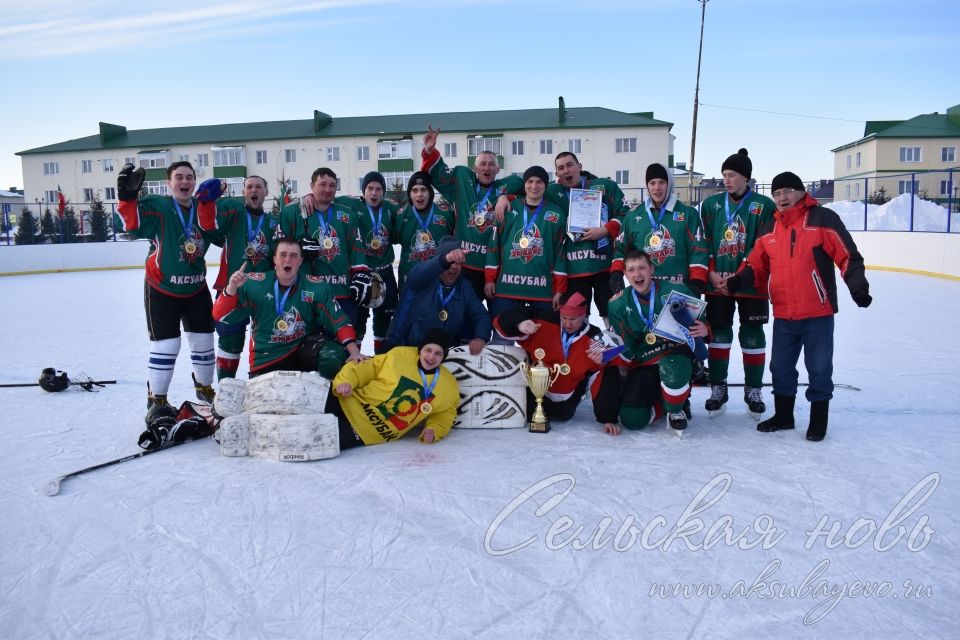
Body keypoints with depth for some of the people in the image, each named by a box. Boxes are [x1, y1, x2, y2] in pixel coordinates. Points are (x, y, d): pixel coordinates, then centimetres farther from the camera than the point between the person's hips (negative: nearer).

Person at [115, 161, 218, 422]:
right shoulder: (157, 206, -13)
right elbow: (132, 225, -27)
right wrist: (127, 196, -40)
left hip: (196, 288, 5)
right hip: (161, 289, -5)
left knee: (203, 339, 12)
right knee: (166, 344, -7)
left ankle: (204, 387, 34)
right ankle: (156, 400, 9)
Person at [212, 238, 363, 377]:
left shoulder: (316, 287, -7)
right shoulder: (254, 284, -9)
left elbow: (339, 321, -9)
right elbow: (221, 316, -9)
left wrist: (354, 351, -23)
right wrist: (231, 288, -28)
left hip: (305, 350, 0)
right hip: (265, 359, 0)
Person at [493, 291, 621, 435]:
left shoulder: (593, 340, -18)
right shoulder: (545, 322, -19)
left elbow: (605, 377, -21)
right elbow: (502, 321, -19)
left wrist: (608, 419, -28)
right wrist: (519, 324, -43)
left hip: (565, 398, 1)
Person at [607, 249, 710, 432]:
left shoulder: (676, 291, -9)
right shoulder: (618, 304, -2)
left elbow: (699, 321, 3)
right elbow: (625, 349, 1)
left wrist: (704, 330, -21)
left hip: (675, 353, -2)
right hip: (643, 364, 2)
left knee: (671, 368, -40)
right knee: (632, 419, -15)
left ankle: (676, 409, -5)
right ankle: (660, 400, 20)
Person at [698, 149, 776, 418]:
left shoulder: (764, 206, -2)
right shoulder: (711, 204, 6)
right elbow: (703, 243, 4)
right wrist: (712, 274, -7)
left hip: (751, 283, -2)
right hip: (716, 282, 2)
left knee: (752, 336, 5)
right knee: (718, 333, 5)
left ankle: (753, 391, 18)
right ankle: (718, 389, 17)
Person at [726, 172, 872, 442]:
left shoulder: (823, 219, -7)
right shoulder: (770, 228, 10)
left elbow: (848, 256, -10)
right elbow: (758, 265, 10)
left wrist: (857, 285, -21)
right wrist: (740, 279, -9)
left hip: (817, 314, -5)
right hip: (783, 315, 5)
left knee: (819, 368, 7)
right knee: (781, 367, 14)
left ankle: (819, 419, 23)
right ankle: (783, 415, 30)